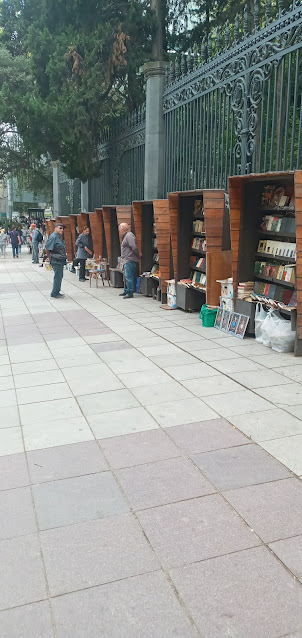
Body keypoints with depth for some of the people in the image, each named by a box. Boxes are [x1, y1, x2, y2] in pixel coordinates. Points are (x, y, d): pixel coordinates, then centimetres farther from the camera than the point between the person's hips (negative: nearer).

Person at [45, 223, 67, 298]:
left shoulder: (59, 237, 14)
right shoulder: (53, 236, -16)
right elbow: (47, 248, -16)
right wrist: (49, 257, -7)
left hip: (61, 260, 10)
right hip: (56, 260, -10)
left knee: (60, 276, 15)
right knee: (58, 276, -7)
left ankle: (57, 292, 25)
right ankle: (54, 294, 1)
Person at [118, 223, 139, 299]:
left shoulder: (129, 236, -14)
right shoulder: (125, 236, 19)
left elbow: (134, 247, -21)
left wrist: (138, 255, -10)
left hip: (130, 260, -11)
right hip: (127, 261, 11)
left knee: (129, 277, -11)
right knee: (126, 277, 18)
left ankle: (130, 293, -9)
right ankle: (126, 291, 28)